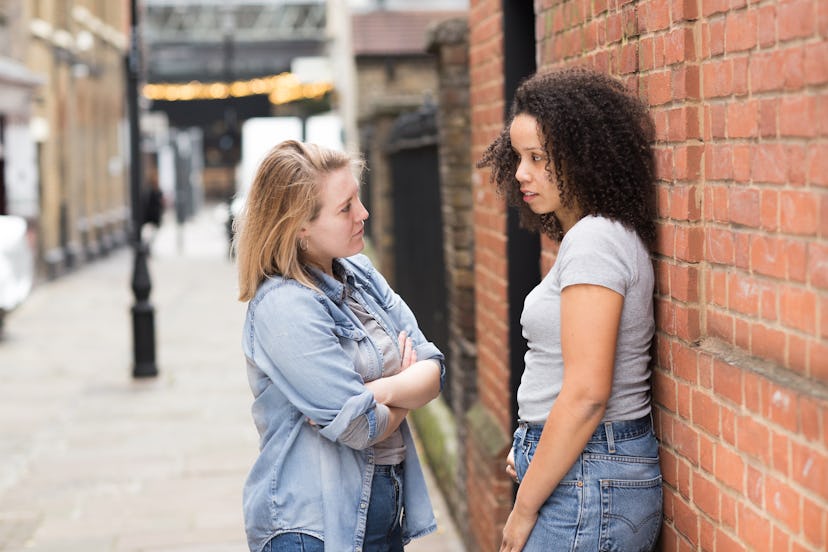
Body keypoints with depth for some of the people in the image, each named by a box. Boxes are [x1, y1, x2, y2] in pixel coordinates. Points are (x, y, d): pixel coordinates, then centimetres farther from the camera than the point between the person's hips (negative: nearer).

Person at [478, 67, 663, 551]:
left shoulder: (595, 240, -16)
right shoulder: (592, 234, 14)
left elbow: (586, 393, -22)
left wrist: (523, 510, -15)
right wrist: (532, 451, 9)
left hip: (590, 482, -10)